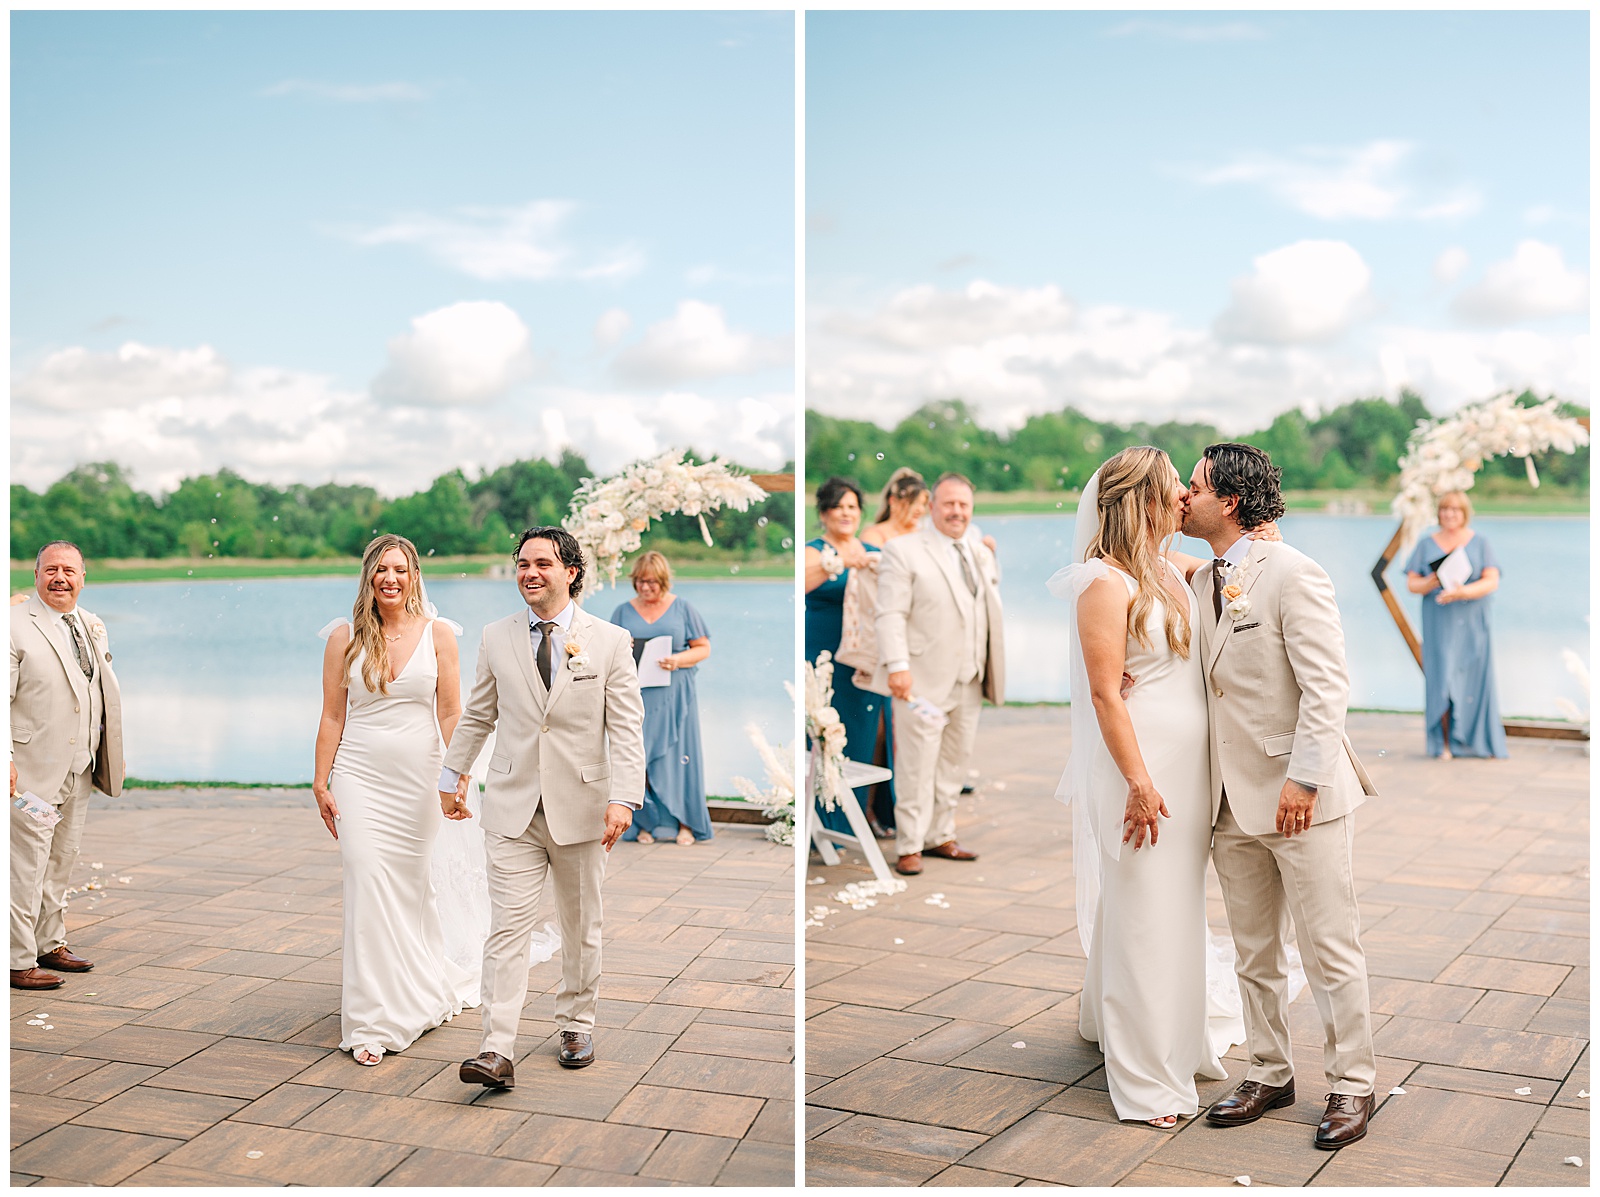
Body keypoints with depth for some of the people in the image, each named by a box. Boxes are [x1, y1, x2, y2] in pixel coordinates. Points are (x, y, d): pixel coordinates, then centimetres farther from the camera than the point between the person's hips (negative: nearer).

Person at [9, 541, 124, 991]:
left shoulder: (93, 628, 13)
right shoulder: (15, 625, -9)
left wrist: (113, 755, 15)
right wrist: (5, 760, -19)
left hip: (80, 769, 7)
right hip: (33, 770, -7)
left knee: (61, 860, 17)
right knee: (26, 865, -4)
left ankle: (49, 944, 29)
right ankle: (18, 961, 4)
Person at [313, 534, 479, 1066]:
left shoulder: (438, 635, 1)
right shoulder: (345, 637, 1)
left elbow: (450, 714, 1)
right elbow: (332, 717, 3)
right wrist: (320, 783, 0)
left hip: (419, 778, 1)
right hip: (360, 777, 0)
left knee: (414, 888, 10)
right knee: (368, 888, -7)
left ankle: (424, 991, 35)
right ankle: (373, 1022, -2)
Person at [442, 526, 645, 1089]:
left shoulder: (610, 641, -2)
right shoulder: (497, 638, 5)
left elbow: (627, 728, -6)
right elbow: (477, 716, 17)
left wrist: (623, 797, -16)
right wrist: (452, 775, 21)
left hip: (581, 807, -1)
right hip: (512, 808, 1)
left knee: (581, 927, 12)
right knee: (508, 926, -6)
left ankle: (577, 1027, 29)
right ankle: (497, 1052, -7)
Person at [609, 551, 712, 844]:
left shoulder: (681, 607, 7)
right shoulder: (623, 611, 12)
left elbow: (703, 648, 6)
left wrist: (680, 660, -13)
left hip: (675, 696, -1)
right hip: (637, 696, 1)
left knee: (678, 756, -2)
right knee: (639, 757, -3)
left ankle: (685, 821, 6)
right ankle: (645, 822, 4)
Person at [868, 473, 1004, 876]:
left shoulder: (983, 556, 17)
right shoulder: (904, 550, -3)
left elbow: (994, 613, 22)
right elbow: (891, 614, -10)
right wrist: (897, 666, -19)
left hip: (970, 683, 6)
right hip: (924, 681, -6)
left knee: (954, 764, 11)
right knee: (917, 767, -4)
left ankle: (940, 837, 22)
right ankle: (909, 847, 4)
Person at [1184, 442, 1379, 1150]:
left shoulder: (1291, 574, -12)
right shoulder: (1201, 583, 12)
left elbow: (1326, 686, -16)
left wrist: (1303, 778, -21)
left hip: (1301, 797, -7)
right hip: (1234, 800, 7)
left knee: (1330, 951, 2)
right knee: (1253, 953, 15)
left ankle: (1351, 1084, 16)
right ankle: (1269, 1074, 28)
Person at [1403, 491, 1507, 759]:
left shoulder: (1479, 543, 7)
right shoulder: (1426, 545, 10)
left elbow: (1492, 581, -4)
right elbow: (1411, 583, 5)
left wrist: (1463, 591, -21)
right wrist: (1430, 582, -17)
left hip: (1471, 624, 0)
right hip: (1438, 624, 0)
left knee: (1473, 679, -4)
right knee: (1442, 679, -6)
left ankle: (1477, 742, 4)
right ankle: (1445, 743, -3)